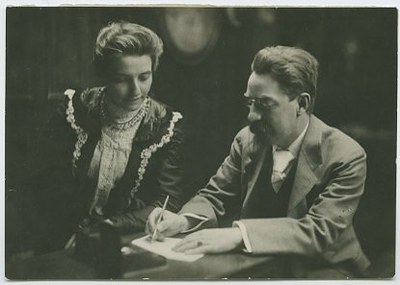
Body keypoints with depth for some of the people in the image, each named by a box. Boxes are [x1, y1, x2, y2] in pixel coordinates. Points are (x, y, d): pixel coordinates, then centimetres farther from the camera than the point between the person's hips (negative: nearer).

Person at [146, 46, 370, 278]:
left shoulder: (346, 158, -15)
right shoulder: (248, 139, 1)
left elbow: (322, 230, -25)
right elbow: (216, 196, 7)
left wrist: (239, 235, -37)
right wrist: (183, 220, -17)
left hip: (315, 270, -4)